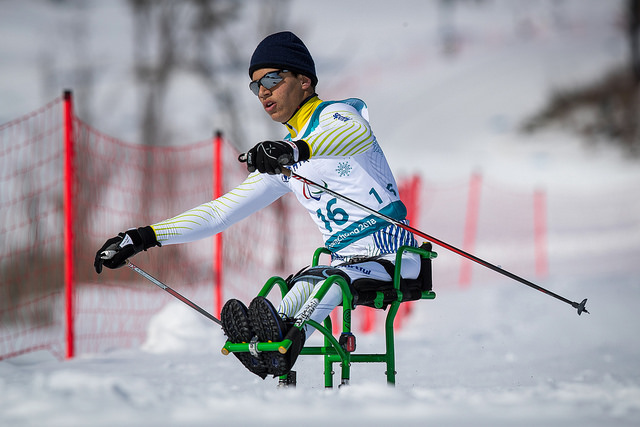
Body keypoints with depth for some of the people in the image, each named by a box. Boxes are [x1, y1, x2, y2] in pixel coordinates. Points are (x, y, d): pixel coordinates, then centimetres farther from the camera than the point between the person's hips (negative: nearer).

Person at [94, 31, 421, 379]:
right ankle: (267, 348, -56)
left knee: (336, 278, -35)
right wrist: (144, 238, 12)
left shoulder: (335, 115, -2)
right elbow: (221, 211, 20)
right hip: (345, 264, 6)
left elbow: (360, 133, -29)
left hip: (395, 259, -5)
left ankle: (284, 341, -62)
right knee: (303, 284, -26)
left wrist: (298, 149, -47)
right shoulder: (283, 159, 19)